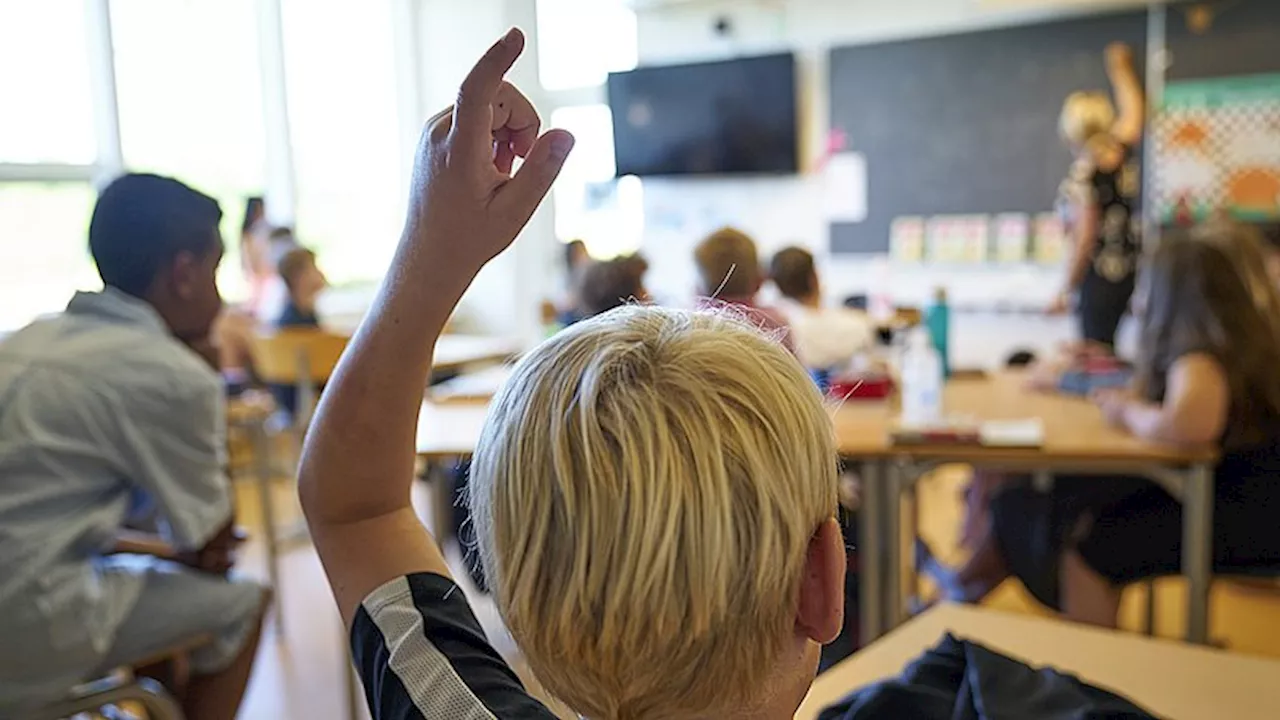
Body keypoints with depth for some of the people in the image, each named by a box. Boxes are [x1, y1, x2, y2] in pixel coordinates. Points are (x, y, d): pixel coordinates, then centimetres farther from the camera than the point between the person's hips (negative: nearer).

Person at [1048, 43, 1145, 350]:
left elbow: (1086, 239, -15)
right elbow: (1134, 112, 25)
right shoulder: (1122, 149, 3)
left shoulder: (1084, 174, -15)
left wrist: (1067, 290, -7)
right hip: (1132, 270, 7)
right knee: (1108, 348, 12)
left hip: (1101, 275, -7)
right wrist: (1121, 69, 40)